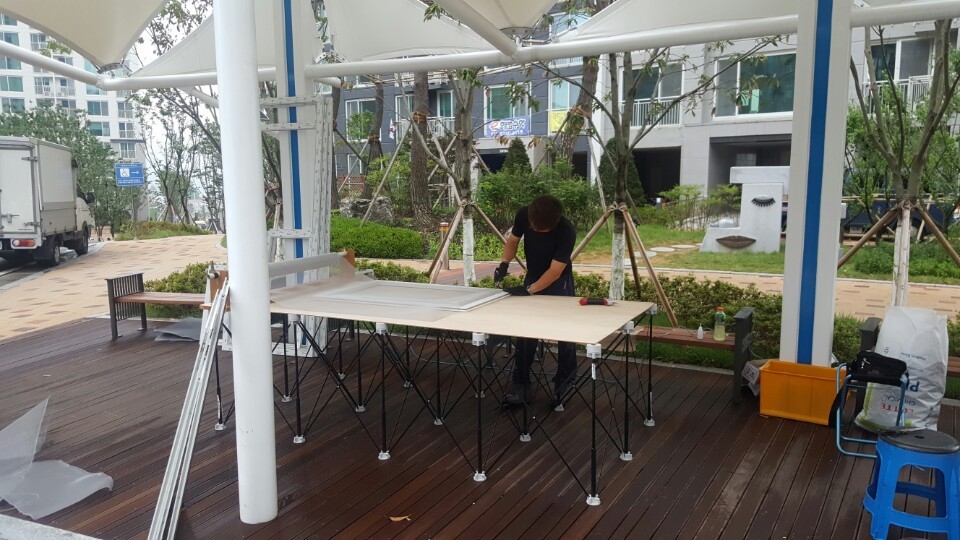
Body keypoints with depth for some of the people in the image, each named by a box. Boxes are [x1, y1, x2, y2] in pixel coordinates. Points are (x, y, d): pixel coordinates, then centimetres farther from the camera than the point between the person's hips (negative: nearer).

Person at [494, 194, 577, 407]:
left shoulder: (566, 232, -32)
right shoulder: (523, 215, -20)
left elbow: (555, 271, -26)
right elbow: (513, 240, 0)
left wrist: (528, 290, -27)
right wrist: (504, 263, -16)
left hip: (558, 283, -4)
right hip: (532, 278, 4)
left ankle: (565, 381, 22)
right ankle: (521, 385, 5)